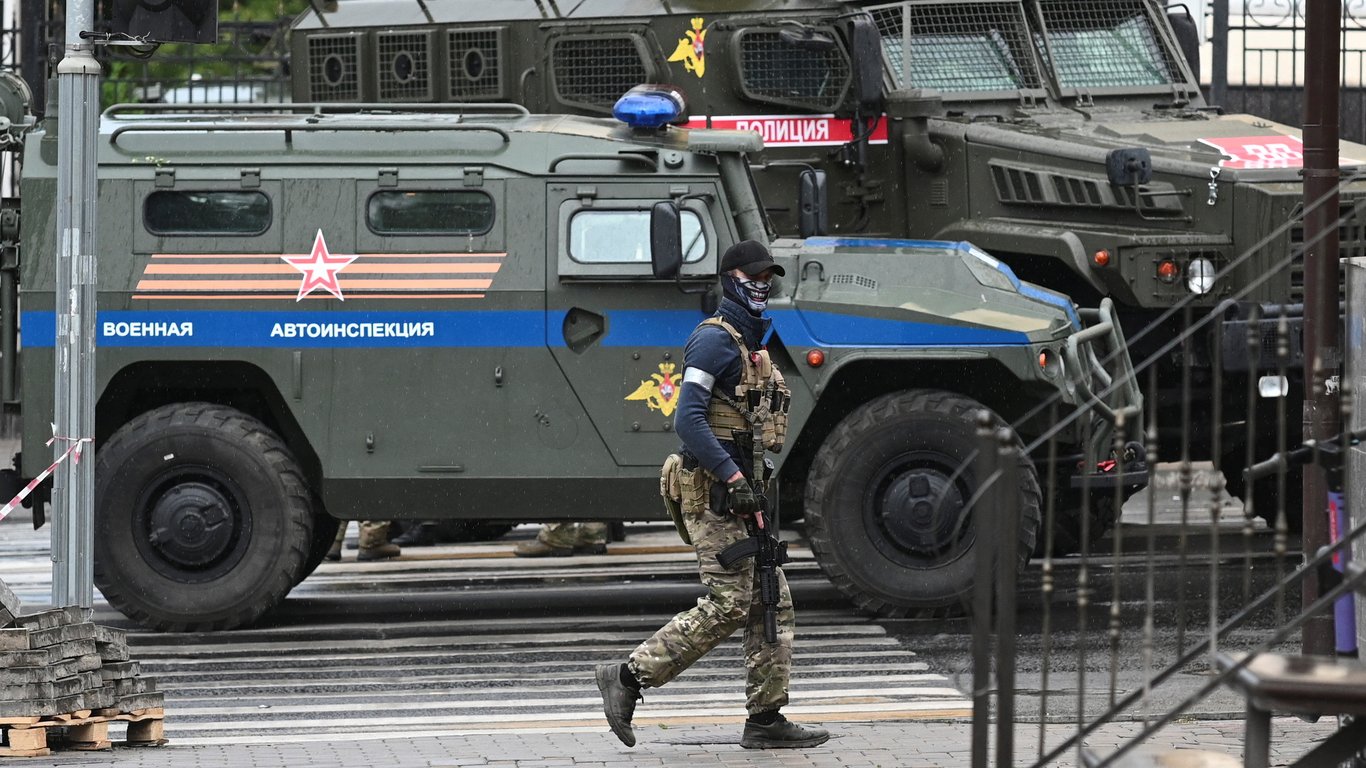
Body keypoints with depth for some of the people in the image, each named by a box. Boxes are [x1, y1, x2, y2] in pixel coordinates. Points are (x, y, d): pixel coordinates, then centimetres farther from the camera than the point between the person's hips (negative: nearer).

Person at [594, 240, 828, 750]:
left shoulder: (751, 343, 20)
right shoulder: (715, 339, -11)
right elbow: (689, 419, -21)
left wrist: (756, 484, 20)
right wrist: (733, 478, -25)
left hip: (739, 494, 10)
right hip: (714, 496, -10)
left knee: (772, 606, 6)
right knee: (727, 606, -12)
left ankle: (766, 719, 7)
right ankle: (627, 678, -5)